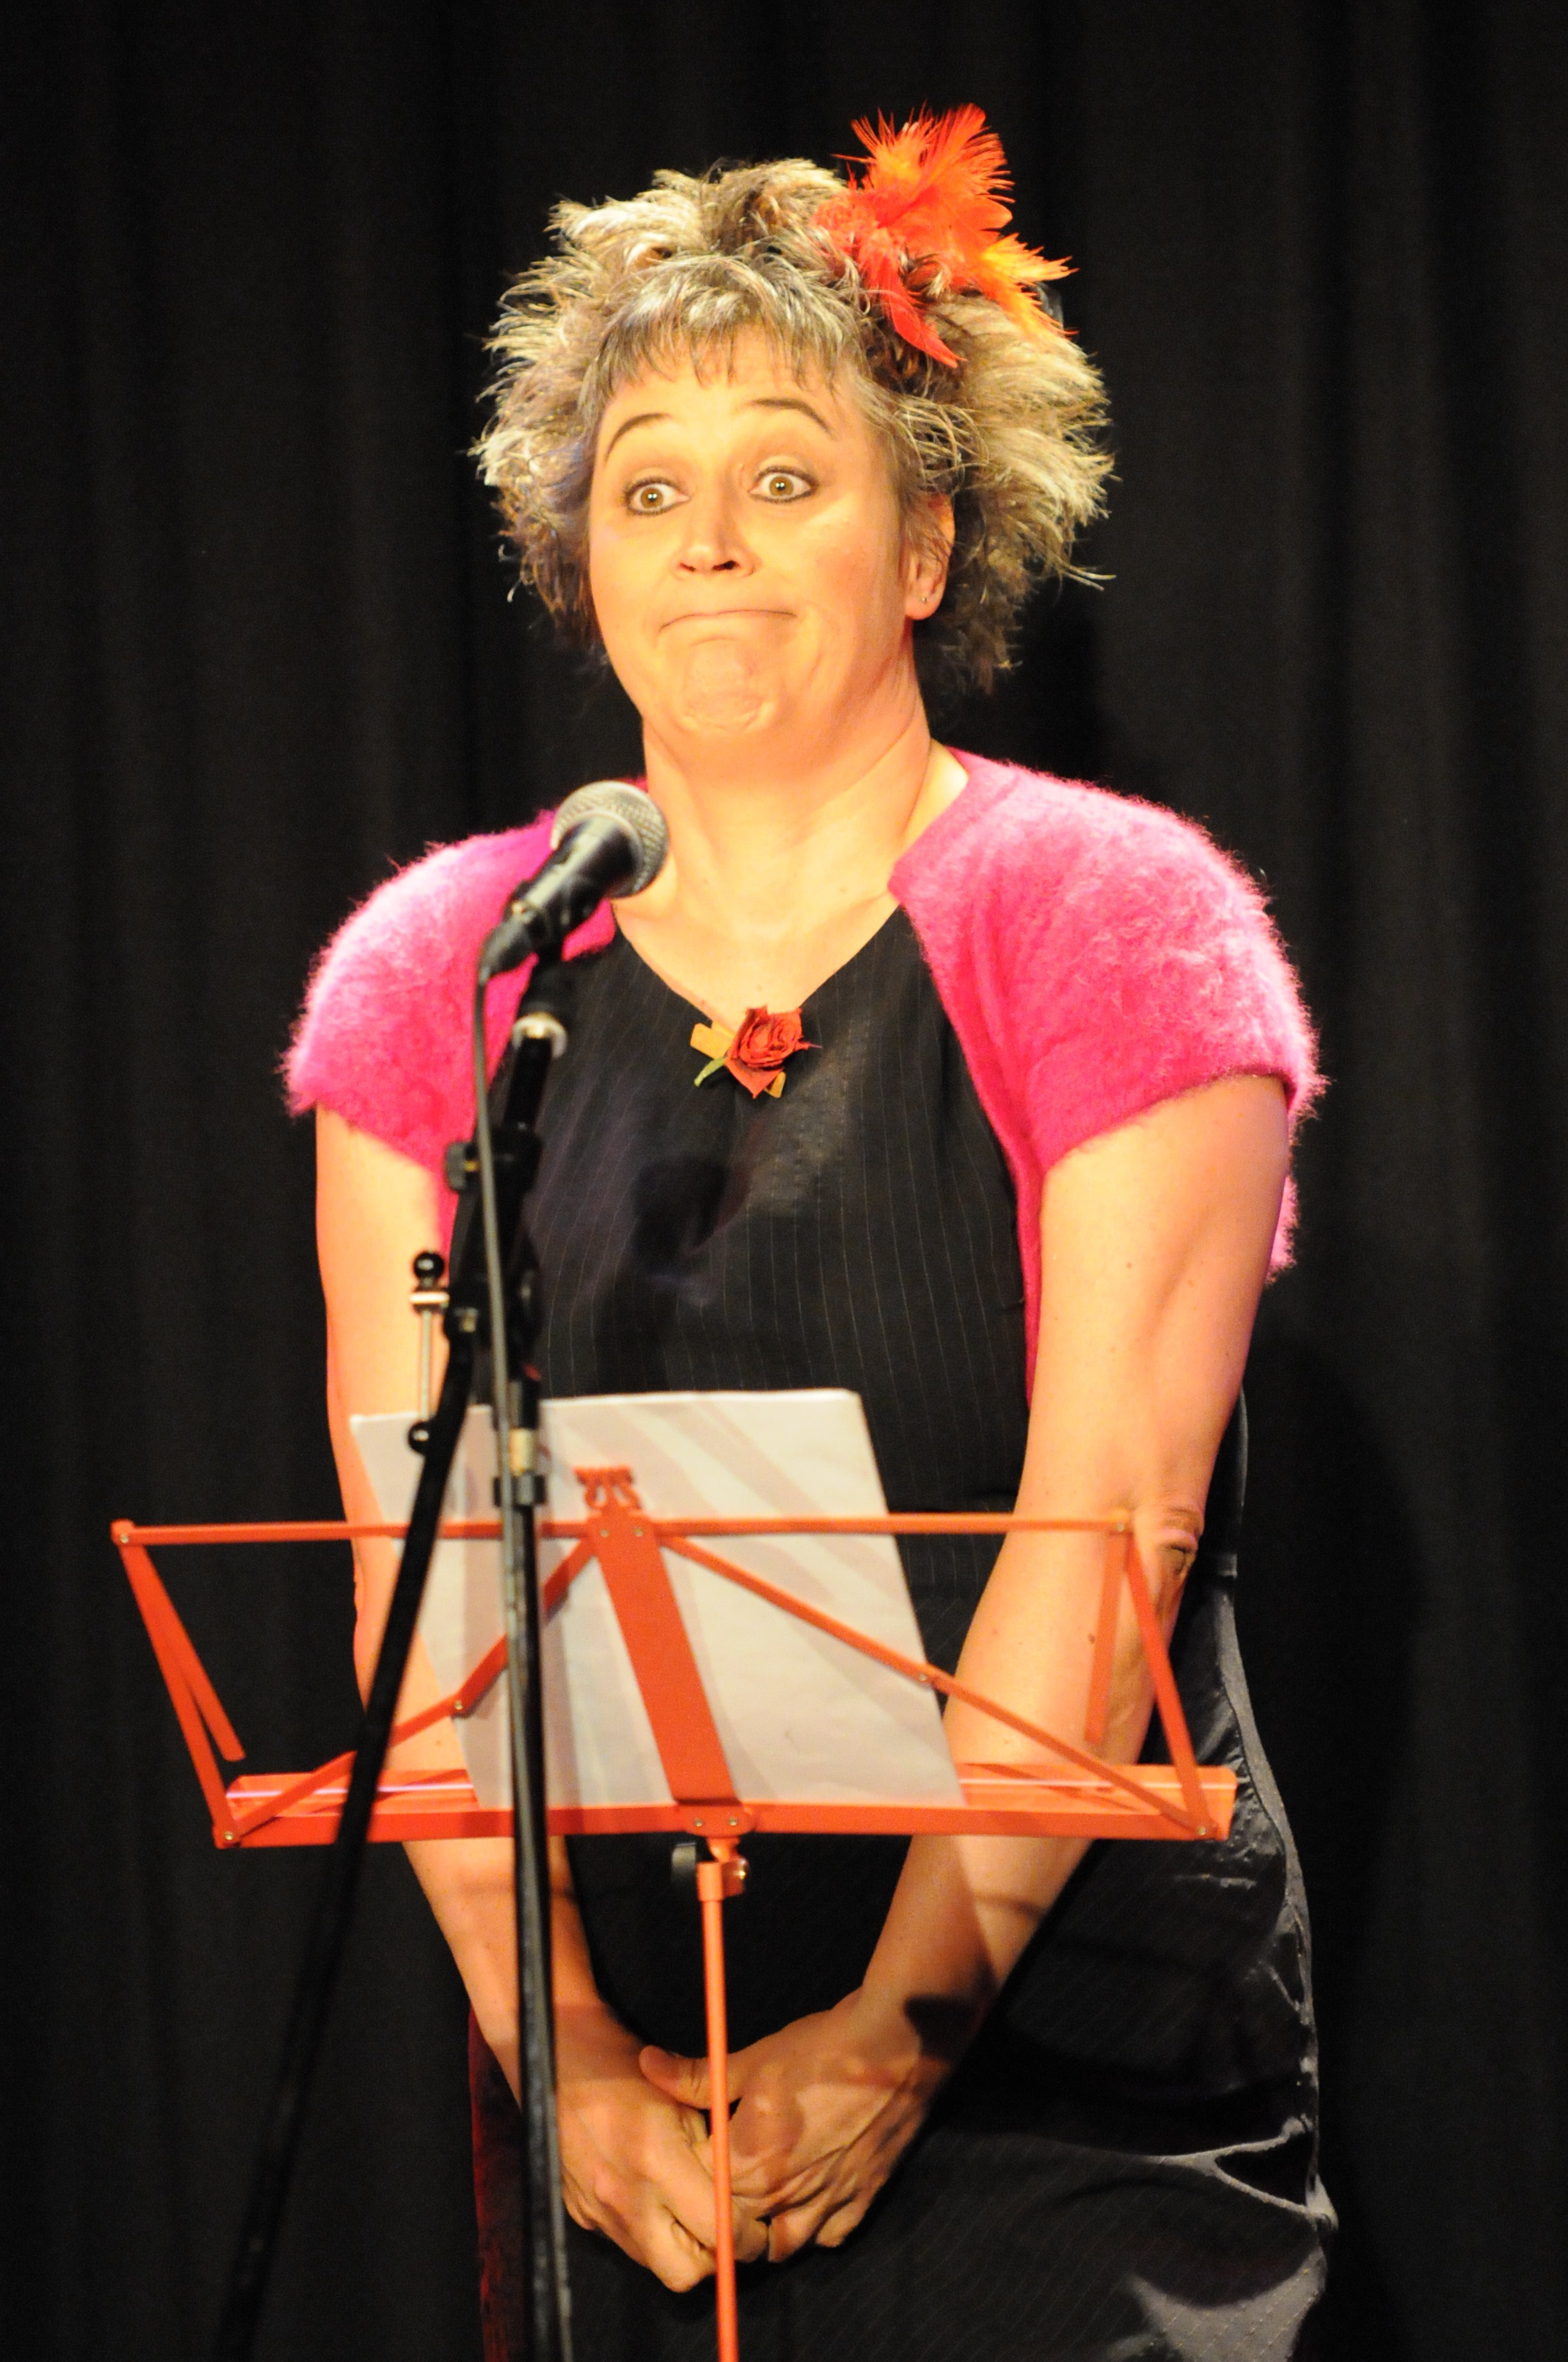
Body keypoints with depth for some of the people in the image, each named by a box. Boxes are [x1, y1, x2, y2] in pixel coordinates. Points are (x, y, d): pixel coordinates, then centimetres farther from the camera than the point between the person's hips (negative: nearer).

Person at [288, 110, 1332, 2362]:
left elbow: (1111, 1522, -11)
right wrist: (562, 2042, -10)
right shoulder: (439, 968, 5)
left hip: (1065, 2017, -2)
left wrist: (901, 2026, -17)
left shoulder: (1113, 917, -3)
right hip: (607, 2059, 3)